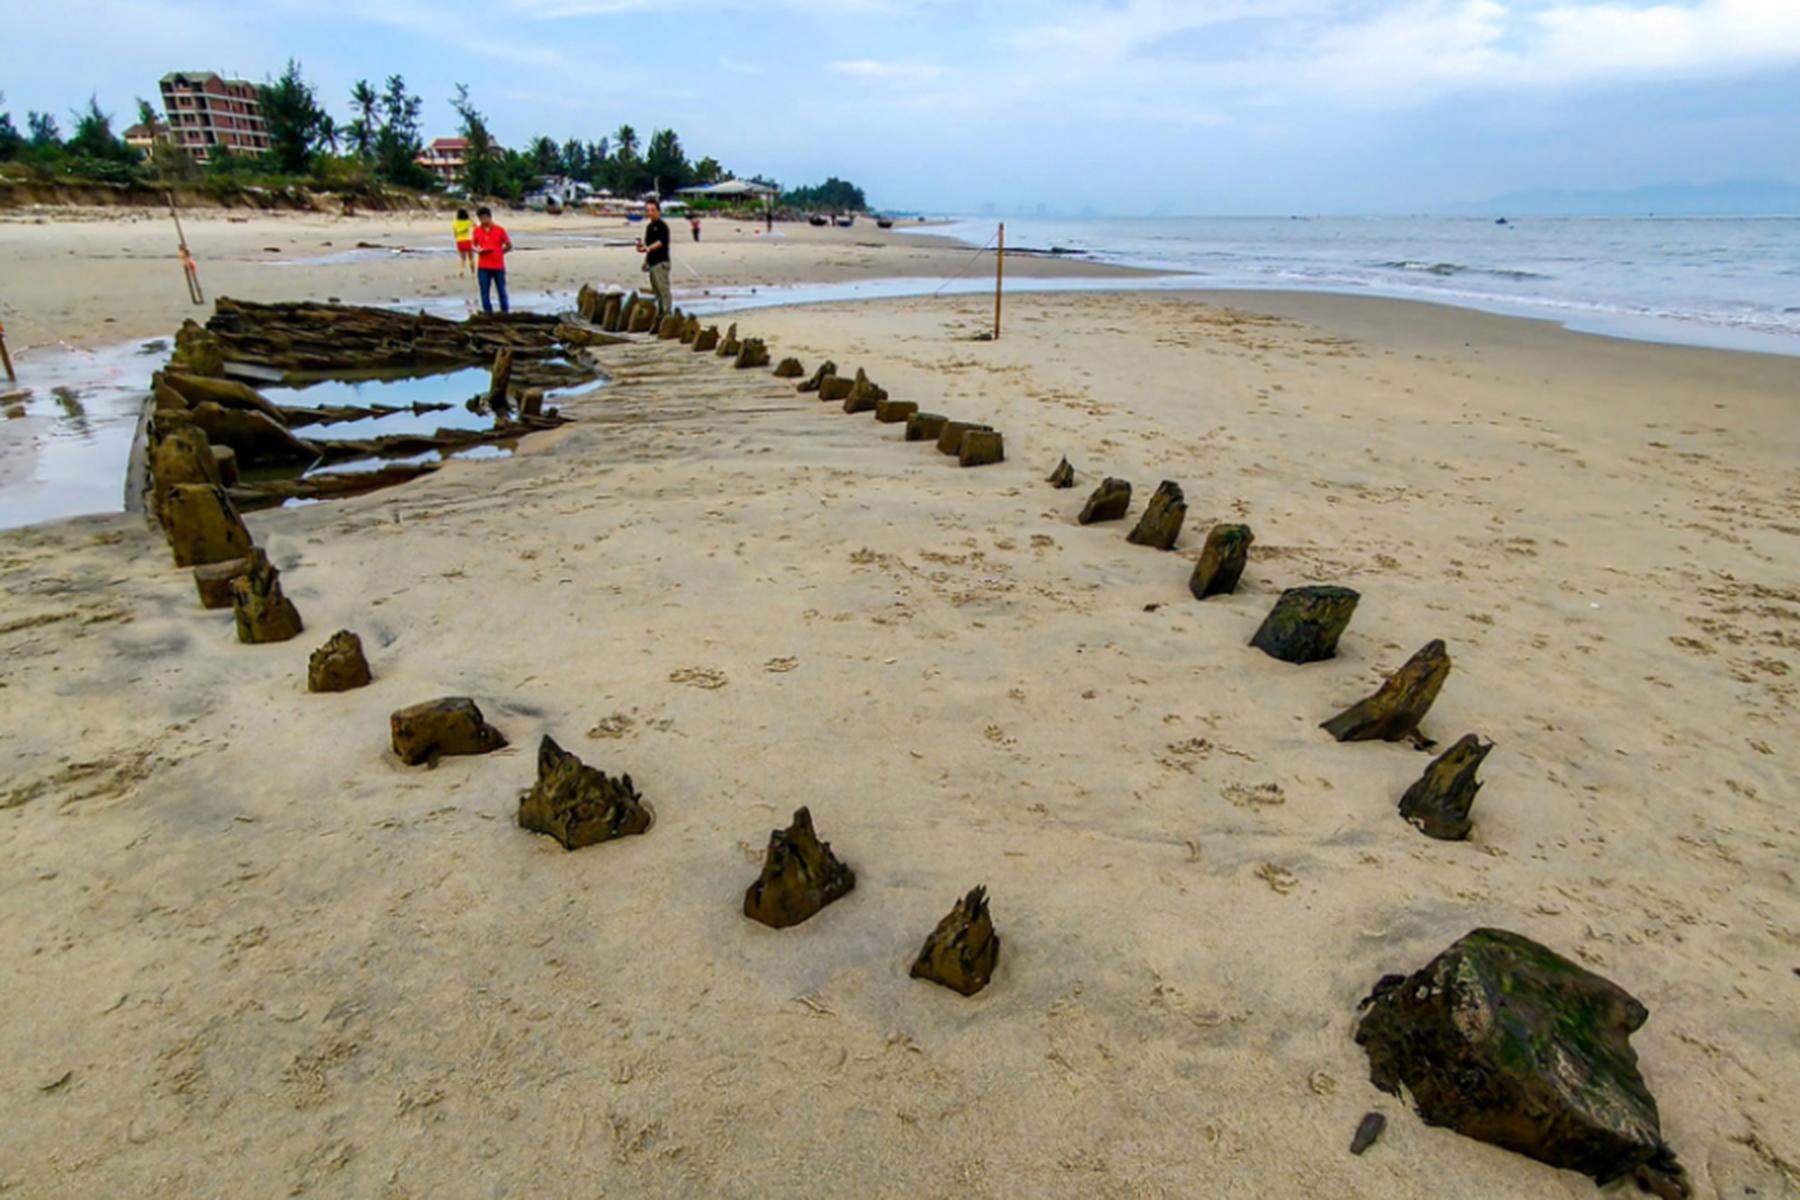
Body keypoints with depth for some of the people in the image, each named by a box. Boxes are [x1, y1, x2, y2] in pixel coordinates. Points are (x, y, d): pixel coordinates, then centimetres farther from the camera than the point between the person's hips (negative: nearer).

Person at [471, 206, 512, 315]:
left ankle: (505, 313, 15)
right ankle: (488, 314, 6)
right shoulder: (477, 230, 4)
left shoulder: (499, 230, -3)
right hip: (483, 267, 2)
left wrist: (498, 253, 0)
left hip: (498, 266, -2)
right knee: (484, 292, -1)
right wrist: (478, 250, -8)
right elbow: (474, 245, 13)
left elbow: (509, 246, 4)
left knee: (502, 291, 6)